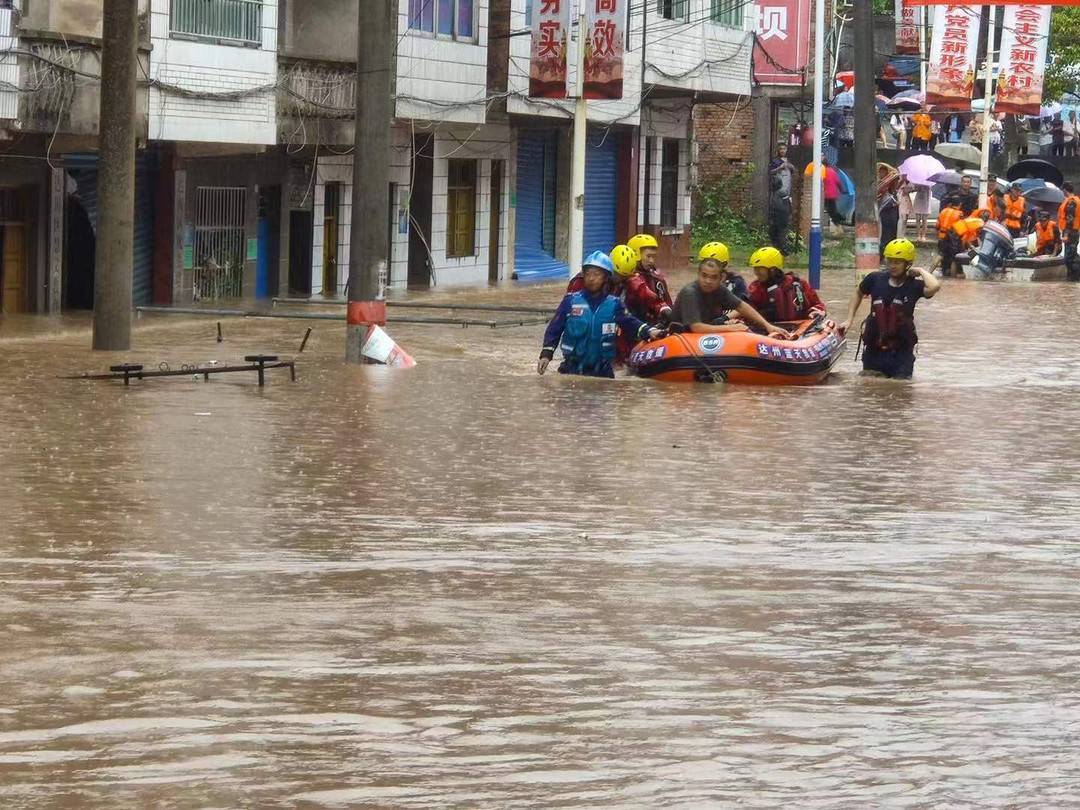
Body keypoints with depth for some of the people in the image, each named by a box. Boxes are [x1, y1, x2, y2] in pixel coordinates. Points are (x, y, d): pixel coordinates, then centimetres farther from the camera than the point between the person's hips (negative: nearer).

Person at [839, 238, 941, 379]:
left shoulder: (913, 285, -11)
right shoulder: (875, 279, -3)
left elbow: (934, 287, -33)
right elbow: (858, 294, 17)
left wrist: (921, 272, -16)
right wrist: (849, 320, 12)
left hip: (901, 350, -2)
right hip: (874, 349, 2)